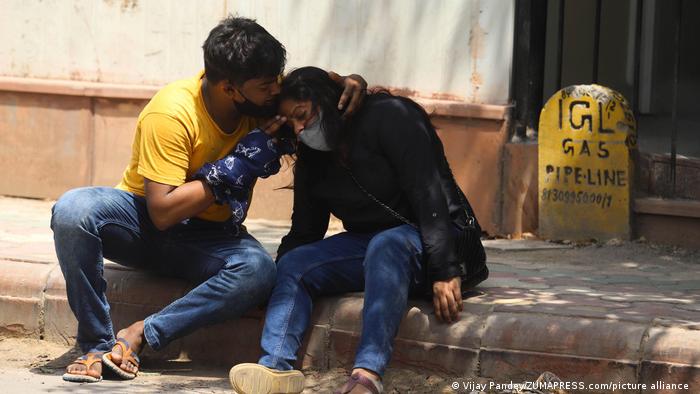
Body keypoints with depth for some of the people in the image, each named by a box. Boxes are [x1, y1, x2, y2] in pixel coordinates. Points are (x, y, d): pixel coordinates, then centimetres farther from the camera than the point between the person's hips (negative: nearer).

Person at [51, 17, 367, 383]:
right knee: (73, 209, -36)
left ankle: (139, 335, -25)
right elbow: (163, 211, -29)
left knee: (257, 270, -33)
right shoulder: (171, 113, -25)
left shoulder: (265, 99, -8)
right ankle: (97, 344, -27)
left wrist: (350, 83, -15)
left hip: (205, 238, 3)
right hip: (143, 222, -3)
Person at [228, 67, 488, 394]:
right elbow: (303, 232, 10)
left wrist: (444, 271, -29)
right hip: (369, 243, 7)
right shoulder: (313, 157, 11)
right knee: (293, 264, -15)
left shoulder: (390, 117, -12)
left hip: (431, 241, -7)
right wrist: (276, 281, -8)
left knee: (386, 245, -39)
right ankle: (276, 367, -40)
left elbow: (429, 194, -20)